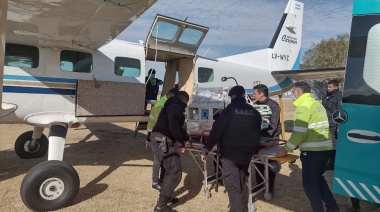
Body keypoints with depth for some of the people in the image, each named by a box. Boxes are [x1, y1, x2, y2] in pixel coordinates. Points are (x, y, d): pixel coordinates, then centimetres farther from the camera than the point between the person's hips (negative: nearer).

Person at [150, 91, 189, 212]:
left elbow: (176, 126, 31)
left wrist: (186, 137, 35)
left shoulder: (173, 106, 24)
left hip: (161, 141, 11)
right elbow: (174, 127, -20)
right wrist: (181, 144, -13)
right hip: (162, 142, -11)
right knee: (175, 171, -8)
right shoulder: (175, 107, -9)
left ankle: (166, 196, 35)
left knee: (170, 169, 23)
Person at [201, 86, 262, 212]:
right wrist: (254, 150, 33)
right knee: (240, 181, 23)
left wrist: (205, 150, -6)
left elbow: (216, 131, -13)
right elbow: (257, 134, 17)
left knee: (232, 185, 1)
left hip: (229, 153, -6)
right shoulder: (254, 112, 6)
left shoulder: (229, 110, -10)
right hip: (247, 153, 6)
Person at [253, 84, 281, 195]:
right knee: (258, 163, 9)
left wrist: (265, 138, -26)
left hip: (270, 138, -5)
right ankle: (259, 185, 24)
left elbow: (273, 125, -18)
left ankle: (270, 188, 19)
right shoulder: (256, 104, 3)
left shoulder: (274, 105, -13)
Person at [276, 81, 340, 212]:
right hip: (326, 148, 9)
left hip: (313, 150, -9)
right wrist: (297, 144, 21)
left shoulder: (303, 106, -13)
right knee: (318, 178, 24)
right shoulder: (317, 103, 14)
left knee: (309, 183, 6)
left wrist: (286, 149, -11)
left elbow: (299, 133, -20)